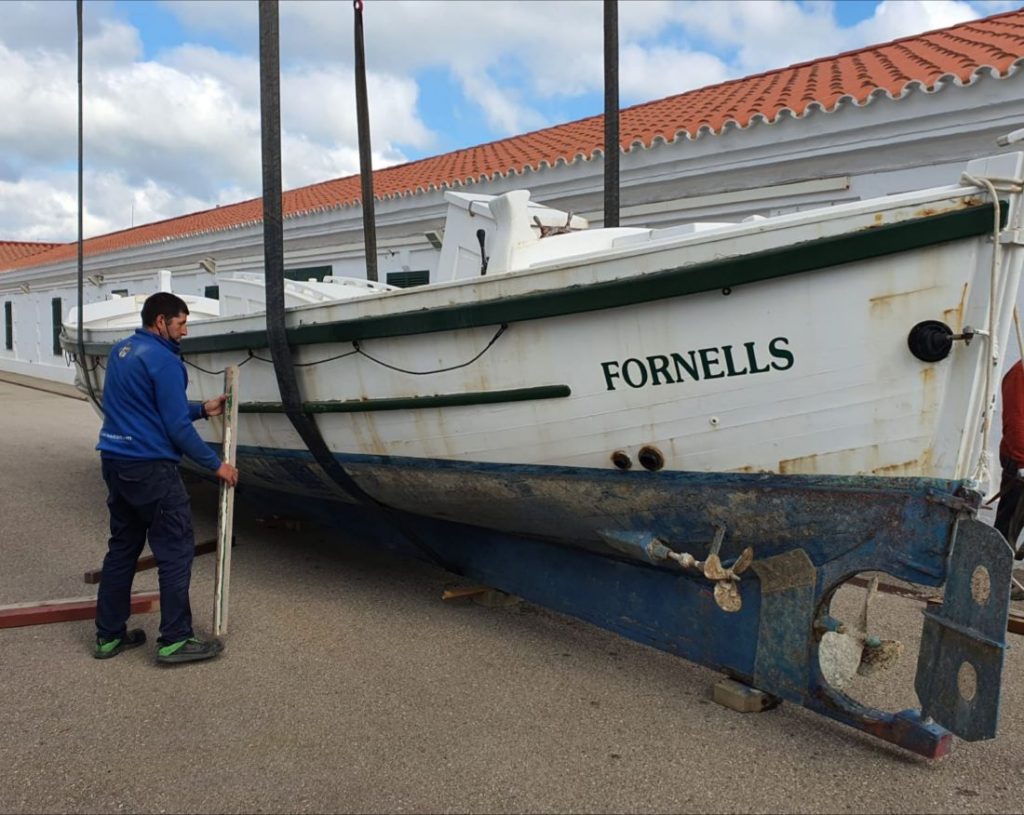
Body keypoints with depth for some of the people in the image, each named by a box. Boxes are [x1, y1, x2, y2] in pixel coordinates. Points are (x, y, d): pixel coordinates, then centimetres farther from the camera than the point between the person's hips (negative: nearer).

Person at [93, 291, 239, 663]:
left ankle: (109, 635, 23)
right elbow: (177, 427, -16)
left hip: (115, 463, 9)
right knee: (176, 552, -1)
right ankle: (175, 640, 4)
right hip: (150, 468, -9)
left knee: (122, 547, 16)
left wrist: (203, 409, 17)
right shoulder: (163, 360, -15)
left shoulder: (120, 351, 14)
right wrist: (216, 465, -7)